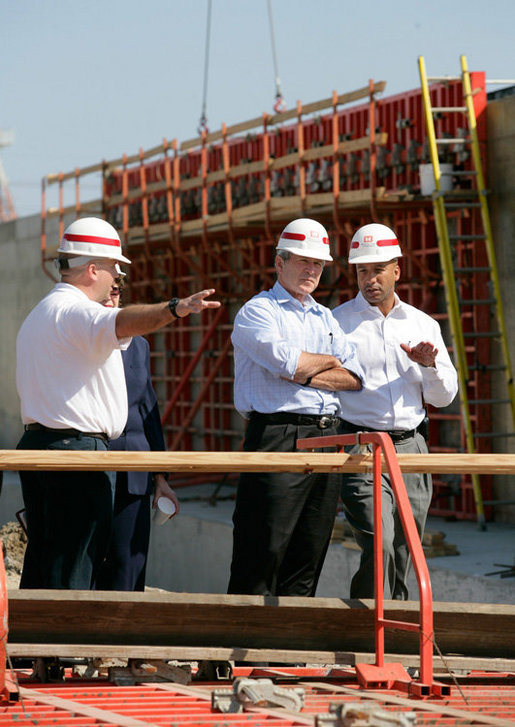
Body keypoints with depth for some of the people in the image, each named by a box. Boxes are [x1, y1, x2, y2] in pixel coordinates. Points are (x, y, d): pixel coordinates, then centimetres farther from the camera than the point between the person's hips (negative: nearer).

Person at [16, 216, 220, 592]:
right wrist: (175, 308, -51)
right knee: (72, 573, -9)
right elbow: (120, 323, -36)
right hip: (78, 448, -10)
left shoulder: (39, 314, 22)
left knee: (42, 560, 11)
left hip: (36, 439, 10)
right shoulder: (74, 311, -13)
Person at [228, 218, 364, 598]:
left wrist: (303, 373, -6)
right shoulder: (258, 311, 2)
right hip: (278, 435, -7)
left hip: (326, 438, 7)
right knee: (264, 552, -10)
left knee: (309, 554, 6)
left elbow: (354, 377, 9)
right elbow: (284, 360, -16)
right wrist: (328, 361, 2)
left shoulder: (325, 318, 22)